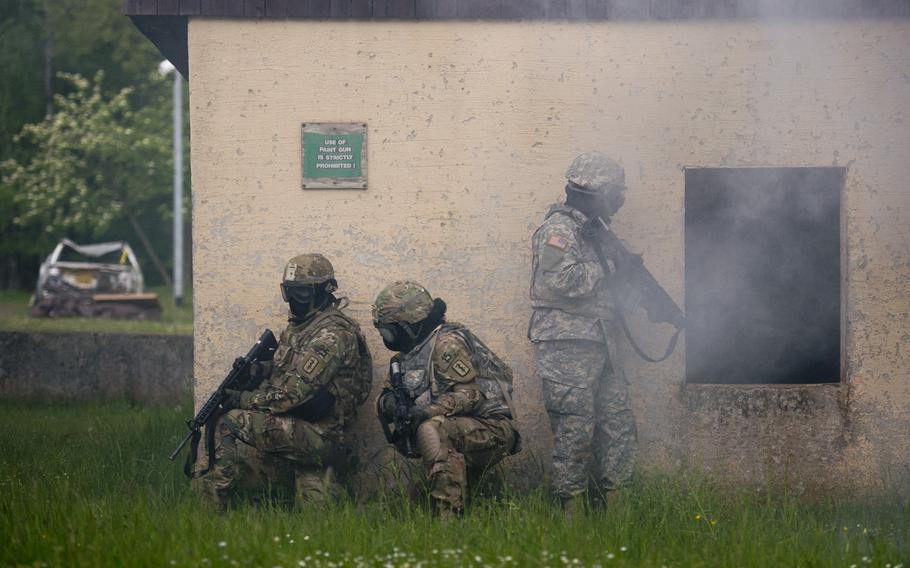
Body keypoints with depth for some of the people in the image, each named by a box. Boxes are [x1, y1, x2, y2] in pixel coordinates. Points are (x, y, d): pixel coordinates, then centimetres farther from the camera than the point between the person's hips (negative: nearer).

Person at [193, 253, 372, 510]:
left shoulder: (332, 333, -14)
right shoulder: (297, 325, 17)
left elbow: (294, 392, -20)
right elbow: (283, 369, 26)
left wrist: (245, 399, -11)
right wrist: (257, 369, 3)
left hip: (317, 435, -9)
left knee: (230, 425, -12)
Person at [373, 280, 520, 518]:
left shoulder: (447, 343, -13)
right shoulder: (407, 355, 17)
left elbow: (469, 394, -21)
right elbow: (386, 398, 16)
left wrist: (425, 411, -31)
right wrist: (389, 403, -9)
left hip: (492, 433, -10)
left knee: (430, 429, -31)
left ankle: (448, 515, -37)